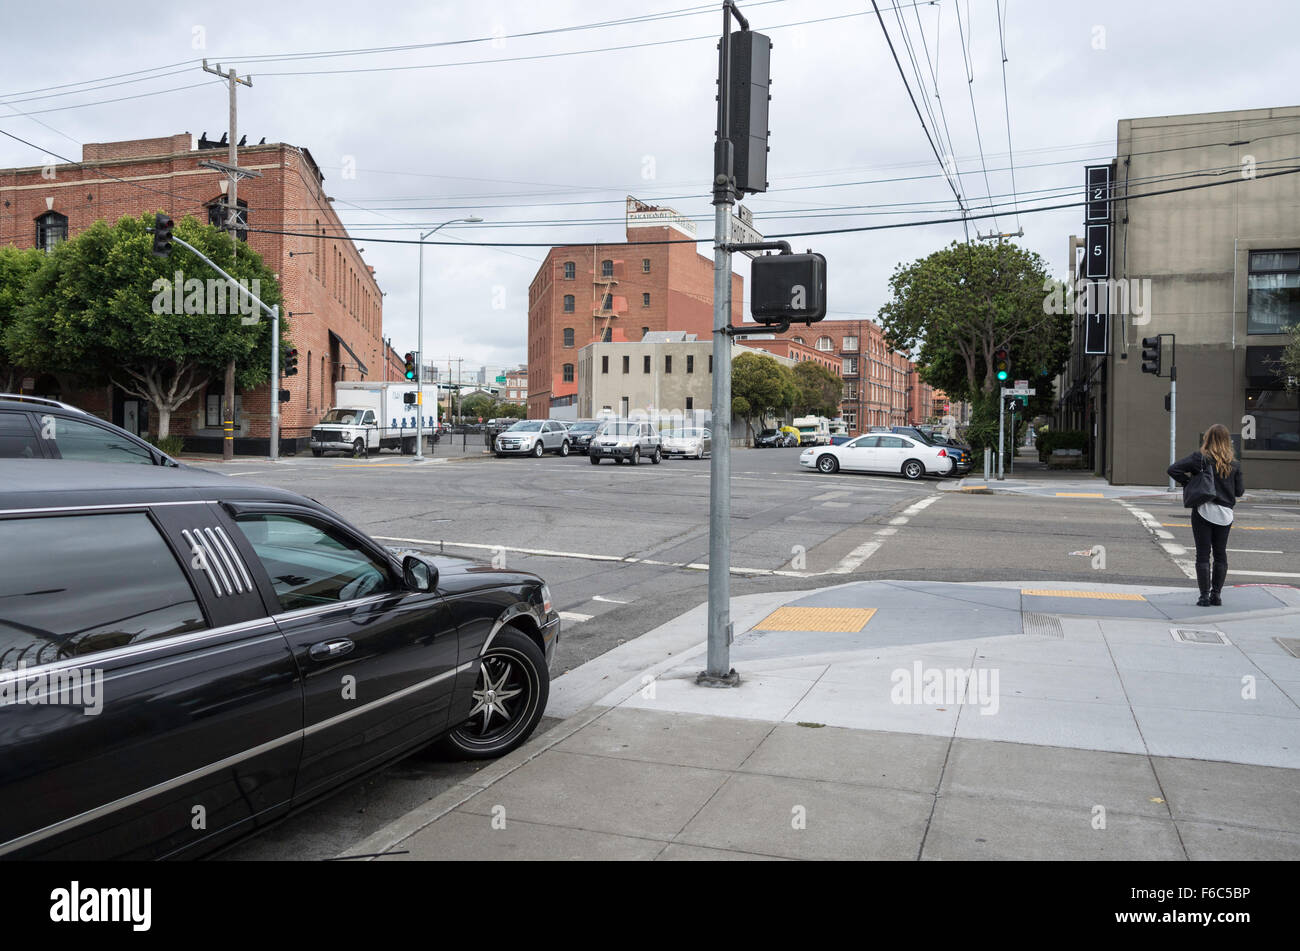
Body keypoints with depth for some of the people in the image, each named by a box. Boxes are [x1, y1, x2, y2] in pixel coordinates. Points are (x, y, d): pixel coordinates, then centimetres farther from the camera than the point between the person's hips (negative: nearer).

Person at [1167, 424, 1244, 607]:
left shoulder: (1201, 458, -7)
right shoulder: (1234, 463, 2)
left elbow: (1173, 470, -17)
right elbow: (1239, 491, 6)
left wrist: (1188, 482, -4)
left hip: (1204, 511, -3)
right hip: (1225, 513, 3)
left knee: (1203, 554, 0)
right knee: (1220, 555, 13)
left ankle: (1205, 596, -3)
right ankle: (1216, 594, 15)